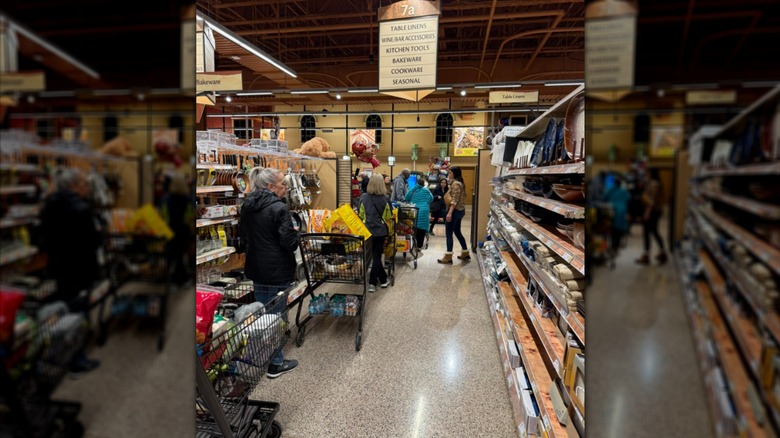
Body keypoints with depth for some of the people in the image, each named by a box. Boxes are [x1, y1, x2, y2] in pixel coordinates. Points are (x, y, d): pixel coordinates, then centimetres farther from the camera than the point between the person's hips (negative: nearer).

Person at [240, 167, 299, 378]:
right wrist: (295, 233, -2)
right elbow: (290, 243, -21)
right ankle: (276, 363, 18)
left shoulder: (247, 206, 5)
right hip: (277, 270, -7)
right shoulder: (279, 208, -19)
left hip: (256, 268, 8)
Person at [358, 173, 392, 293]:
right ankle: (372, 282, 10)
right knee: (377, 256, 8)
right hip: (380, 230, -1)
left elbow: (359, 215, 2)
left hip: (367, 230, 1)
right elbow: (389, 216, 2)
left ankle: (383, 279, 26)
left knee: (374, 255, 16)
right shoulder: (385, 199, -10)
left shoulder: (363, 197, -9)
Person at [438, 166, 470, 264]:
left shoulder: (455, 184, -14)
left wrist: (449, 213, -27)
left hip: (454, 211, -10)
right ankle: (465, 253, 25)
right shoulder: (460, 183, 17)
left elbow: (454, 200, -23)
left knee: (449, 233, -6)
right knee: (457, 232, 18)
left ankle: (448, 257, -4)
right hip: (460, 210, 10)